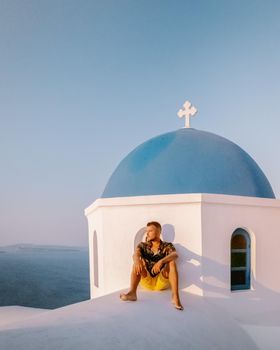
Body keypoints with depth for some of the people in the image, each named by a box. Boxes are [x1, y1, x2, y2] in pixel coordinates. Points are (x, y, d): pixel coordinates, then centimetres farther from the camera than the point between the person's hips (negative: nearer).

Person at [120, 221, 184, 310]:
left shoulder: (167, 246, 2)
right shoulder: (143, 245, 8)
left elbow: (175, 254, -20)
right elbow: (135, 254, -15)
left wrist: (161, 261, -39)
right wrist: (137, 260, -40)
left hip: (162, 281, -2)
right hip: (146, 281, 2)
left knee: (171, 262, -25)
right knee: (138, 261, -20)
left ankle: (175, 297, -38)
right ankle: (132, 293, -37)